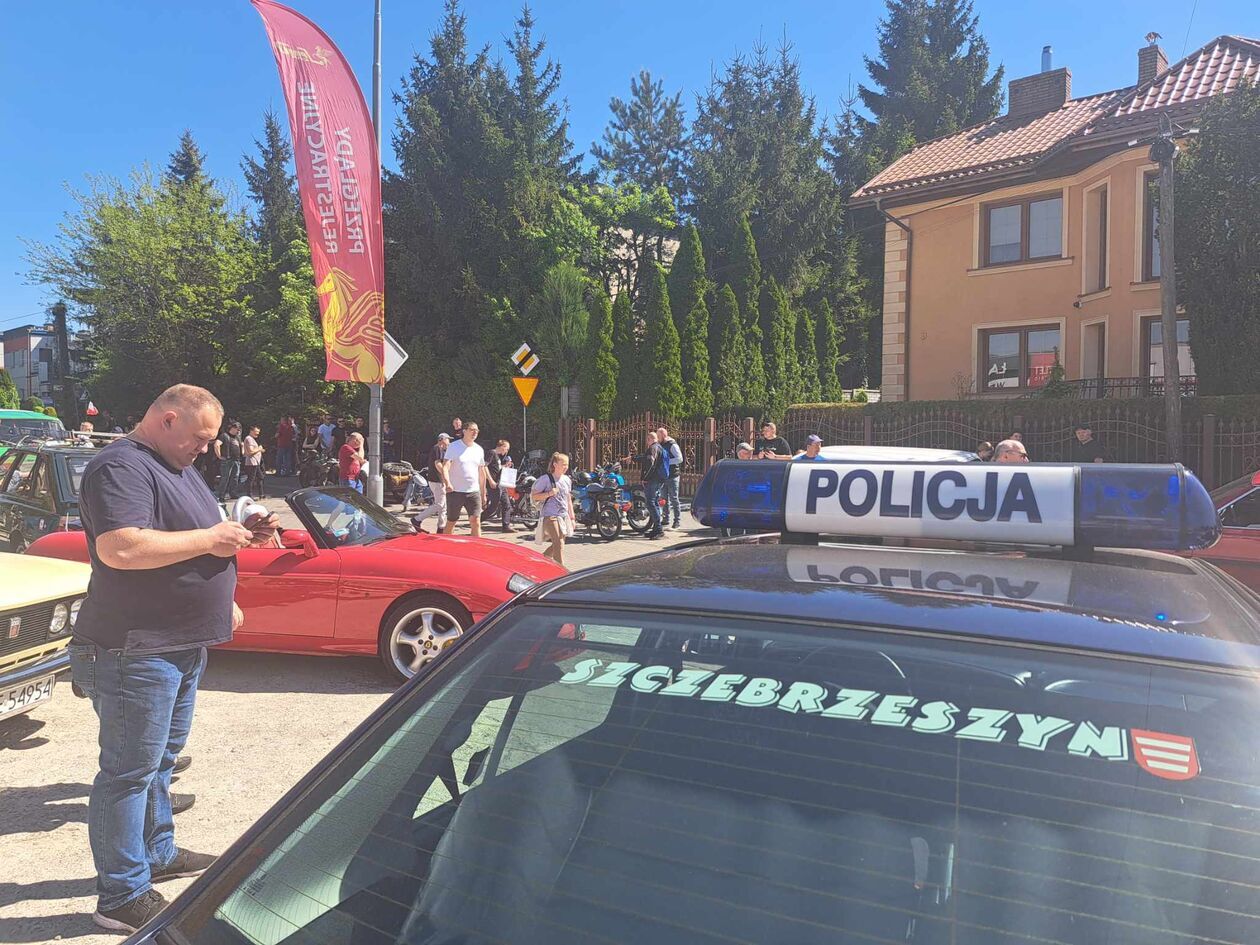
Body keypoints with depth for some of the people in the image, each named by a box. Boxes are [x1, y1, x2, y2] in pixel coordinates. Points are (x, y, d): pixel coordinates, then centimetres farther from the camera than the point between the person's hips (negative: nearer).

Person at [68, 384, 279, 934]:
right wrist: (208, 539, -24)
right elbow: (118, 548, -31)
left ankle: (157, 853, 38)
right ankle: (123, 898, 11)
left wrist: (240, 536, 9)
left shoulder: (178, 469, 15)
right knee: (129, 771, 0)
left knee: (160, 759, 22)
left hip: (181, 645, 10)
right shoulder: (120, 467, -17)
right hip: (133, 651, -10)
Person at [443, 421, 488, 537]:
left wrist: (483, 493, 17)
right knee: (451, 523, 8)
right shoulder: (454, 447, -4)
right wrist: (447, 483, -33)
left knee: (476, 523, -8)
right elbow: (445, 467, -14)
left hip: (474, 492, 3)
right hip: (455, 492, -3)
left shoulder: (479, 450, 11)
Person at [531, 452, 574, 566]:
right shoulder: (545, 478, -8)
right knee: (559, 543, -17)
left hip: (564, 516, 7)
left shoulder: (567, 480, 13)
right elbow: (533, 497, -8)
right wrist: (549, 493, -21)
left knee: (557, 544, 12)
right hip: (550, 516, -7)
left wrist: (572, 517, 17)